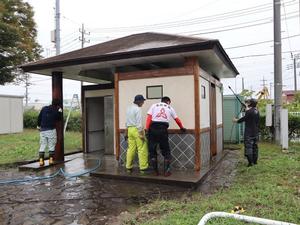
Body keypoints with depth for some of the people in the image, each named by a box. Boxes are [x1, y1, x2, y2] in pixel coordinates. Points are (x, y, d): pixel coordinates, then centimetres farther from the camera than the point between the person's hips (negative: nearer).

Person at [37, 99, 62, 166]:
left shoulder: (44, 108, 5)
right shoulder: (56, 111, -6)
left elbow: (39, 117, 11)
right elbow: (60, 118, 8)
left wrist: (38, 125, 23)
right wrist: (60, 111, 12)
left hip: (43, 130, 3)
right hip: (51, 130, -3)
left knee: (42, 146, 7)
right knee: (51, 146, 7)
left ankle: (41, 160, 2)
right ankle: (51, 159, 6)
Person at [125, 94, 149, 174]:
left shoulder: (129, 108, 14)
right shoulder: (138, 109, -12)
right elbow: (139, 123, -16)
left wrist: (126, 132, 23)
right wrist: (141, 134, -15)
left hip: (130, 129, 8)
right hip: (137, 129, -8)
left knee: (131, 149, 12)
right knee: (142, 149, -2)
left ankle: (129, 167, 16)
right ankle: (143, 168, 1)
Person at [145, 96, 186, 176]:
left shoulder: (154, 105, 16)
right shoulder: (170, 108, 19)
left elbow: (149, 117, 2)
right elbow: (177, 119, 25)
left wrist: (147, 129, -2)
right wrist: (182, 128, 41)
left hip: (153, 128, 0)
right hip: (163, 129, 0)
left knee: (152, 150, 11)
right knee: (166, 151, 12)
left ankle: (155, 171, 14)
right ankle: (166, 171, 11)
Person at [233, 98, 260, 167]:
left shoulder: (249, 111, -16)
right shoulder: (257, 111, 6)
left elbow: (244, 119, -7)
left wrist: (236, 120, 10)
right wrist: (247, 110, 26)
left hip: (249, 133, -8)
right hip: (255, 132, 8)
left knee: (248, 147, -3)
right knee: (255, 146, 15)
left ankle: (250, 162, -3)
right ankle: (255, 161, 22)